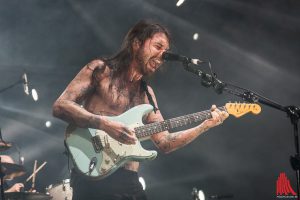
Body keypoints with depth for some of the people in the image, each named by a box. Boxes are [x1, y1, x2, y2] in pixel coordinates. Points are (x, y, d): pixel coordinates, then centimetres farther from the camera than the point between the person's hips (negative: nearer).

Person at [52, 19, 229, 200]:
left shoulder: (147, 93, 16)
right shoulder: (101, 69, 0)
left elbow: (164, 143, 13)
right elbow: (60, 106, -10)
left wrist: (206, 125, 4)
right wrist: (104, 124, -21)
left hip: (129, 181, 6)